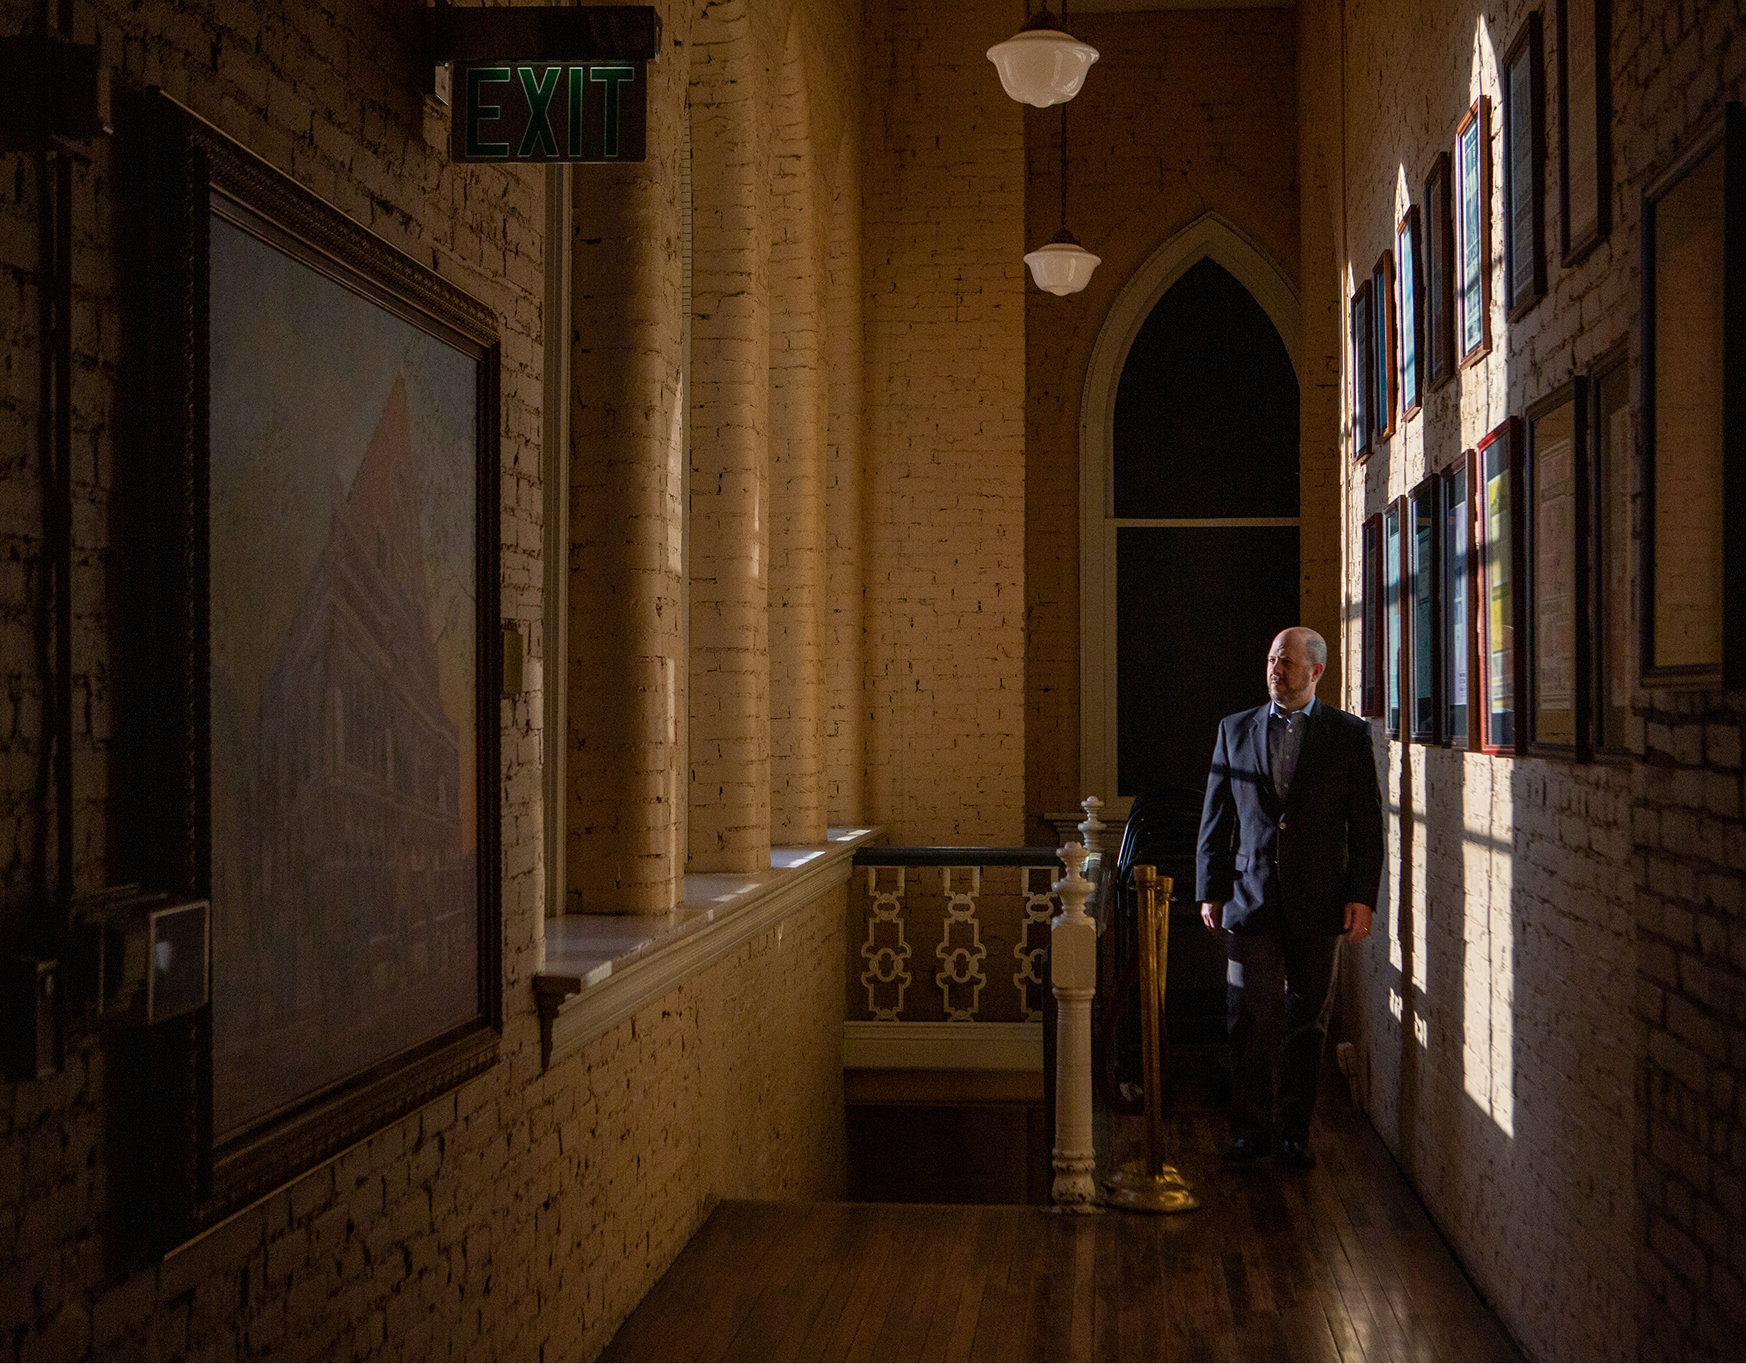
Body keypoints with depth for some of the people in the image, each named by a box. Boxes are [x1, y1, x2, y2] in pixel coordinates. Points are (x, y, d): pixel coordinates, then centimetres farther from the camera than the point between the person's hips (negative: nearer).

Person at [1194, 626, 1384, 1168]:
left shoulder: (1348, 734, 2)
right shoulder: (1235, 730, 8)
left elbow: (1367, 824, 1)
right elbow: (1214, 818, 10)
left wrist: (1362, 897, -5)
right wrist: (1210, 891, 5)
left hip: (1318, 903, -1)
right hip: (1251, 899, 1)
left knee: (1307, 1021, 7)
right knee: (1250, 1020, -2)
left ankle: (1294, 1131, 17)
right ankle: (1251, 1129, 8)